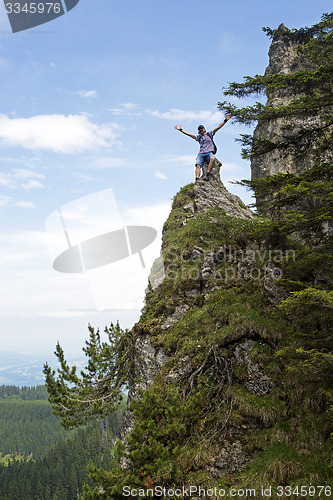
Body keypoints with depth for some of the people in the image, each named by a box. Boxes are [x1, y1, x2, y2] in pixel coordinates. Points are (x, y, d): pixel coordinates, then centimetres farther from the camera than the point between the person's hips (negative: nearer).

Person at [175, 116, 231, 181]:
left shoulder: (209, 134, 17)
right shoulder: (198, 137, 24)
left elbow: (218, 127, 11)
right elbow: (188, 134, 24)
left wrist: (225, 120, 4)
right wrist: (180, 130, 21)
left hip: (209, 152, -3)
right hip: (201, 153, 3)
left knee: (212, 158, -36)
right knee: (198, 165, -22)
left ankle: (207, 175, -42)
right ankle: (197, 180, -35)